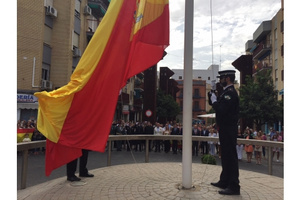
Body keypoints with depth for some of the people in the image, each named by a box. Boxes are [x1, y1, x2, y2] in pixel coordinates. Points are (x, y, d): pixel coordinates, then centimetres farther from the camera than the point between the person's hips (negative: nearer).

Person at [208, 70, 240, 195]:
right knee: (225, 155, 16)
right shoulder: (226, 92, 16)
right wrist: (212, 94, 6)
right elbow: (216, 104, 16)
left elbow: (221, 110, -26)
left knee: (230, 156, -5)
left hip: (228, 129, -10)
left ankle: (234, 186, 4)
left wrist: (214, 101, -11)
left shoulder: (230, 92, -16)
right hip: (225, 129, 10)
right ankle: (224, 181, 29)